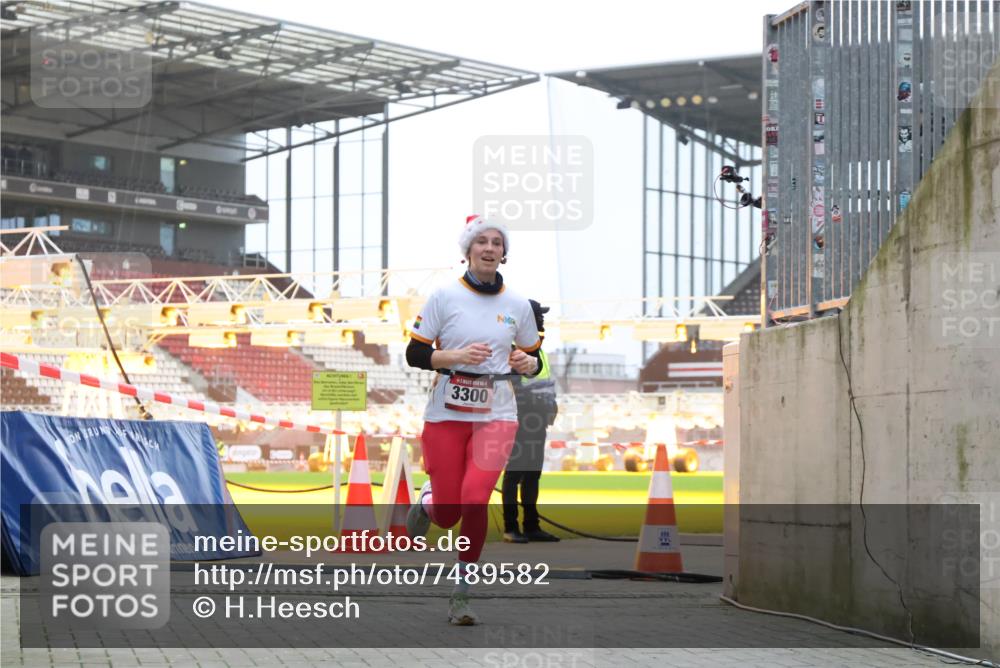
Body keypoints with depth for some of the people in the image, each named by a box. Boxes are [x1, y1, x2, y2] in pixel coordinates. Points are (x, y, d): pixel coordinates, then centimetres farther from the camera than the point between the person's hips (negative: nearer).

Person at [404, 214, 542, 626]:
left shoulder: (517, 306, 7)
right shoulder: (444, 297, -2)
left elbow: (533, 361, 16)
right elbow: (414, 354, -2)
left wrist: (527, 363, -7)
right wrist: (455, 356, -18)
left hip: (496, 414, 1)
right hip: (446, 415, -1)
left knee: (475, 499, -18)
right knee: (447, 514, 0)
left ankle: (461, 595, -3)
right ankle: (427, 500, 39)